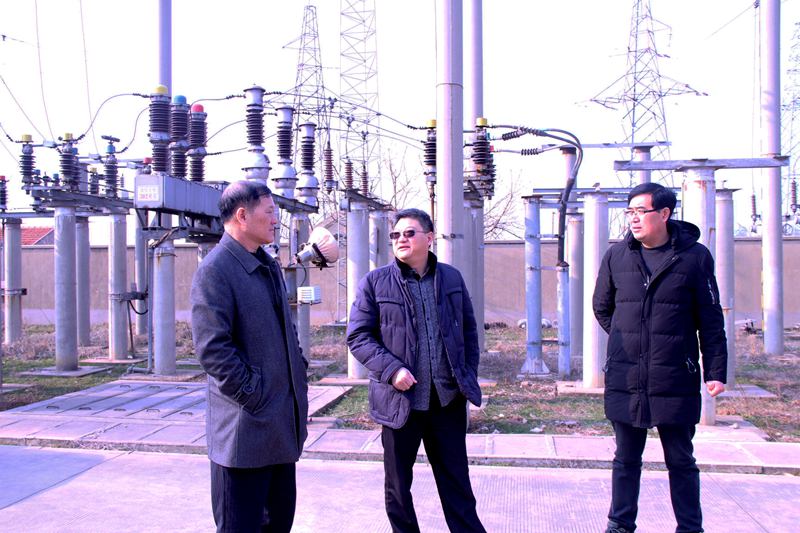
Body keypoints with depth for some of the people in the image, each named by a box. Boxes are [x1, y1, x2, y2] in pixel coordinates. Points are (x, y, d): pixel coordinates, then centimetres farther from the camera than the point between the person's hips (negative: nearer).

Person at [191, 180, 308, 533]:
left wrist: (299, 376, 11)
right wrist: (253, 397, -18)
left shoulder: (269, 266, 15)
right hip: (247, 429, -9)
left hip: (282, 424, 9)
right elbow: (212, 348, -21)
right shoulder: (215, 270, -14)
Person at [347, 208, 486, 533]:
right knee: (398, 484, 12)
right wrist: (391, 369, -18)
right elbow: (357, 336, -5)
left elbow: (469, 331, 14)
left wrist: (469, 375, 7)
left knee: (456, 481, 13)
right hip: (400, 399, -2)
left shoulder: (452, 278, 7)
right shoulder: (375, 282, -3)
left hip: (449, 398, 2)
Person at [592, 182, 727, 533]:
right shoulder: (616, 256, 3)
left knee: (681, 462, 11)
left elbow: (711, 320, 0)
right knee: (626, 459, 14)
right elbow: (602, 307, 17)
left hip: (675, 381, -2)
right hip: (625, 380, 2)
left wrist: (715, 370, -4)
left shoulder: (694, 256, -3)